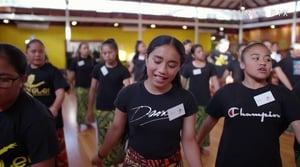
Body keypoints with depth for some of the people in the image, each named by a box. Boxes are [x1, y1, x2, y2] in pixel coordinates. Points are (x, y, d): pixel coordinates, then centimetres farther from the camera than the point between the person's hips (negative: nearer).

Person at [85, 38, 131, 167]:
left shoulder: (122, 70, -7)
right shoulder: (98, 68, -1)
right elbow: (92, 89, 5)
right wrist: (89, 110, 7)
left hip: (117, 110, -2)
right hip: (101, 110, 2)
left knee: (117, 140, 3)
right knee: (103, 140, 12)